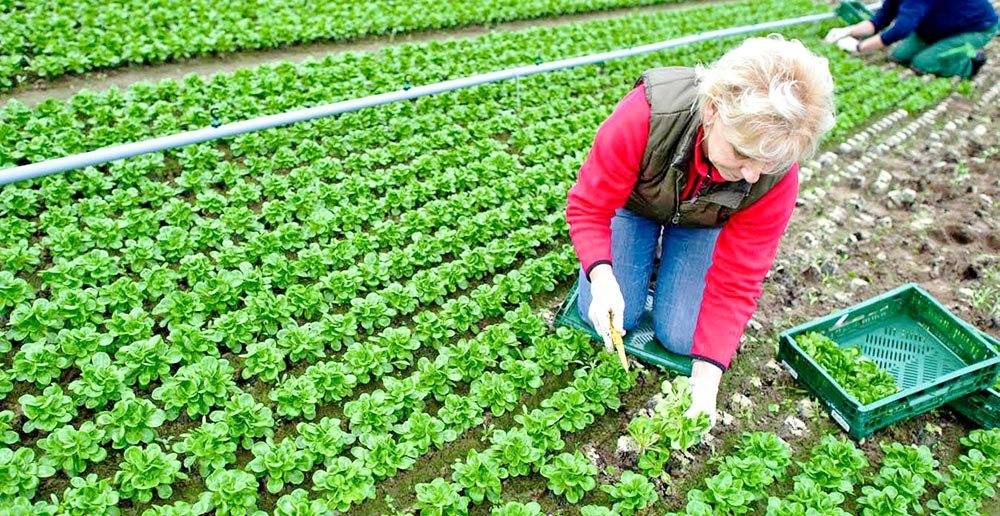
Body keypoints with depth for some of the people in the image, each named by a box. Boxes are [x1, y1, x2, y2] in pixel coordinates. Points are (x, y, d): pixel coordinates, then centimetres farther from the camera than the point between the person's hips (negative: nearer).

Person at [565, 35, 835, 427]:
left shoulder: (777, 177, -33)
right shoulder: (644, 115, -42)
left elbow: (735, 284, -25)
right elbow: (587, 207, -30)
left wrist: (705, 381, -30)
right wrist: (603, 278, -47)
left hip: (703, 223, 1)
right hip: (634, 202, -1)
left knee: (680, 336, -8)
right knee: (610, 318, -11)